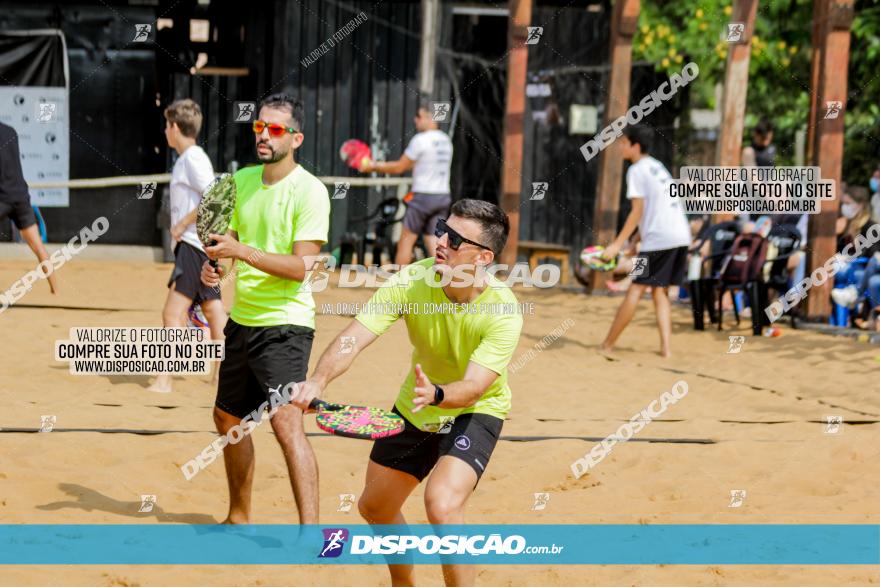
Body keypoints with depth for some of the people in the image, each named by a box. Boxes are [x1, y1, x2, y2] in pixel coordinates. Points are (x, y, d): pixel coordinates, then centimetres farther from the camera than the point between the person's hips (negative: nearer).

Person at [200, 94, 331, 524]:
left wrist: (241, 251, -27)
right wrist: (215, 262, 0)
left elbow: (301, 266, -20)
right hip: (242, 320, 8)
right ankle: (239, 518, 36)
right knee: (228, 418, 18)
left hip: (284, 323, -8)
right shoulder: (242, 180, 9)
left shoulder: (309, 191, -13)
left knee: (286, 422, -21)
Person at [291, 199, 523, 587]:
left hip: (474, 412, -5)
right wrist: (319, 380, -49)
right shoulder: (410, 282, -23)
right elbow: (352, 339, -30)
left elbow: (473, 388, -38)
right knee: (375, 507, 18)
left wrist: (436, 394, -59)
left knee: (442, 503, -31)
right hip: (414, 409, 5)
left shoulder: (503, 311, -31)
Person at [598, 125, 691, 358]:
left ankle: (607, 345, 2)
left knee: (636, 289, -3)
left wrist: (618, 244, -11)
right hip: (681, 236, 8)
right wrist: (636, 241, 28)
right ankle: (665, 347, 1)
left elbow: (637, 211, -11)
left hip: (659, 239, -8)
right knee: (659, 291, 13)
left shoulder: (637, 170, -4)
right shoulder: (657, 166, 22)